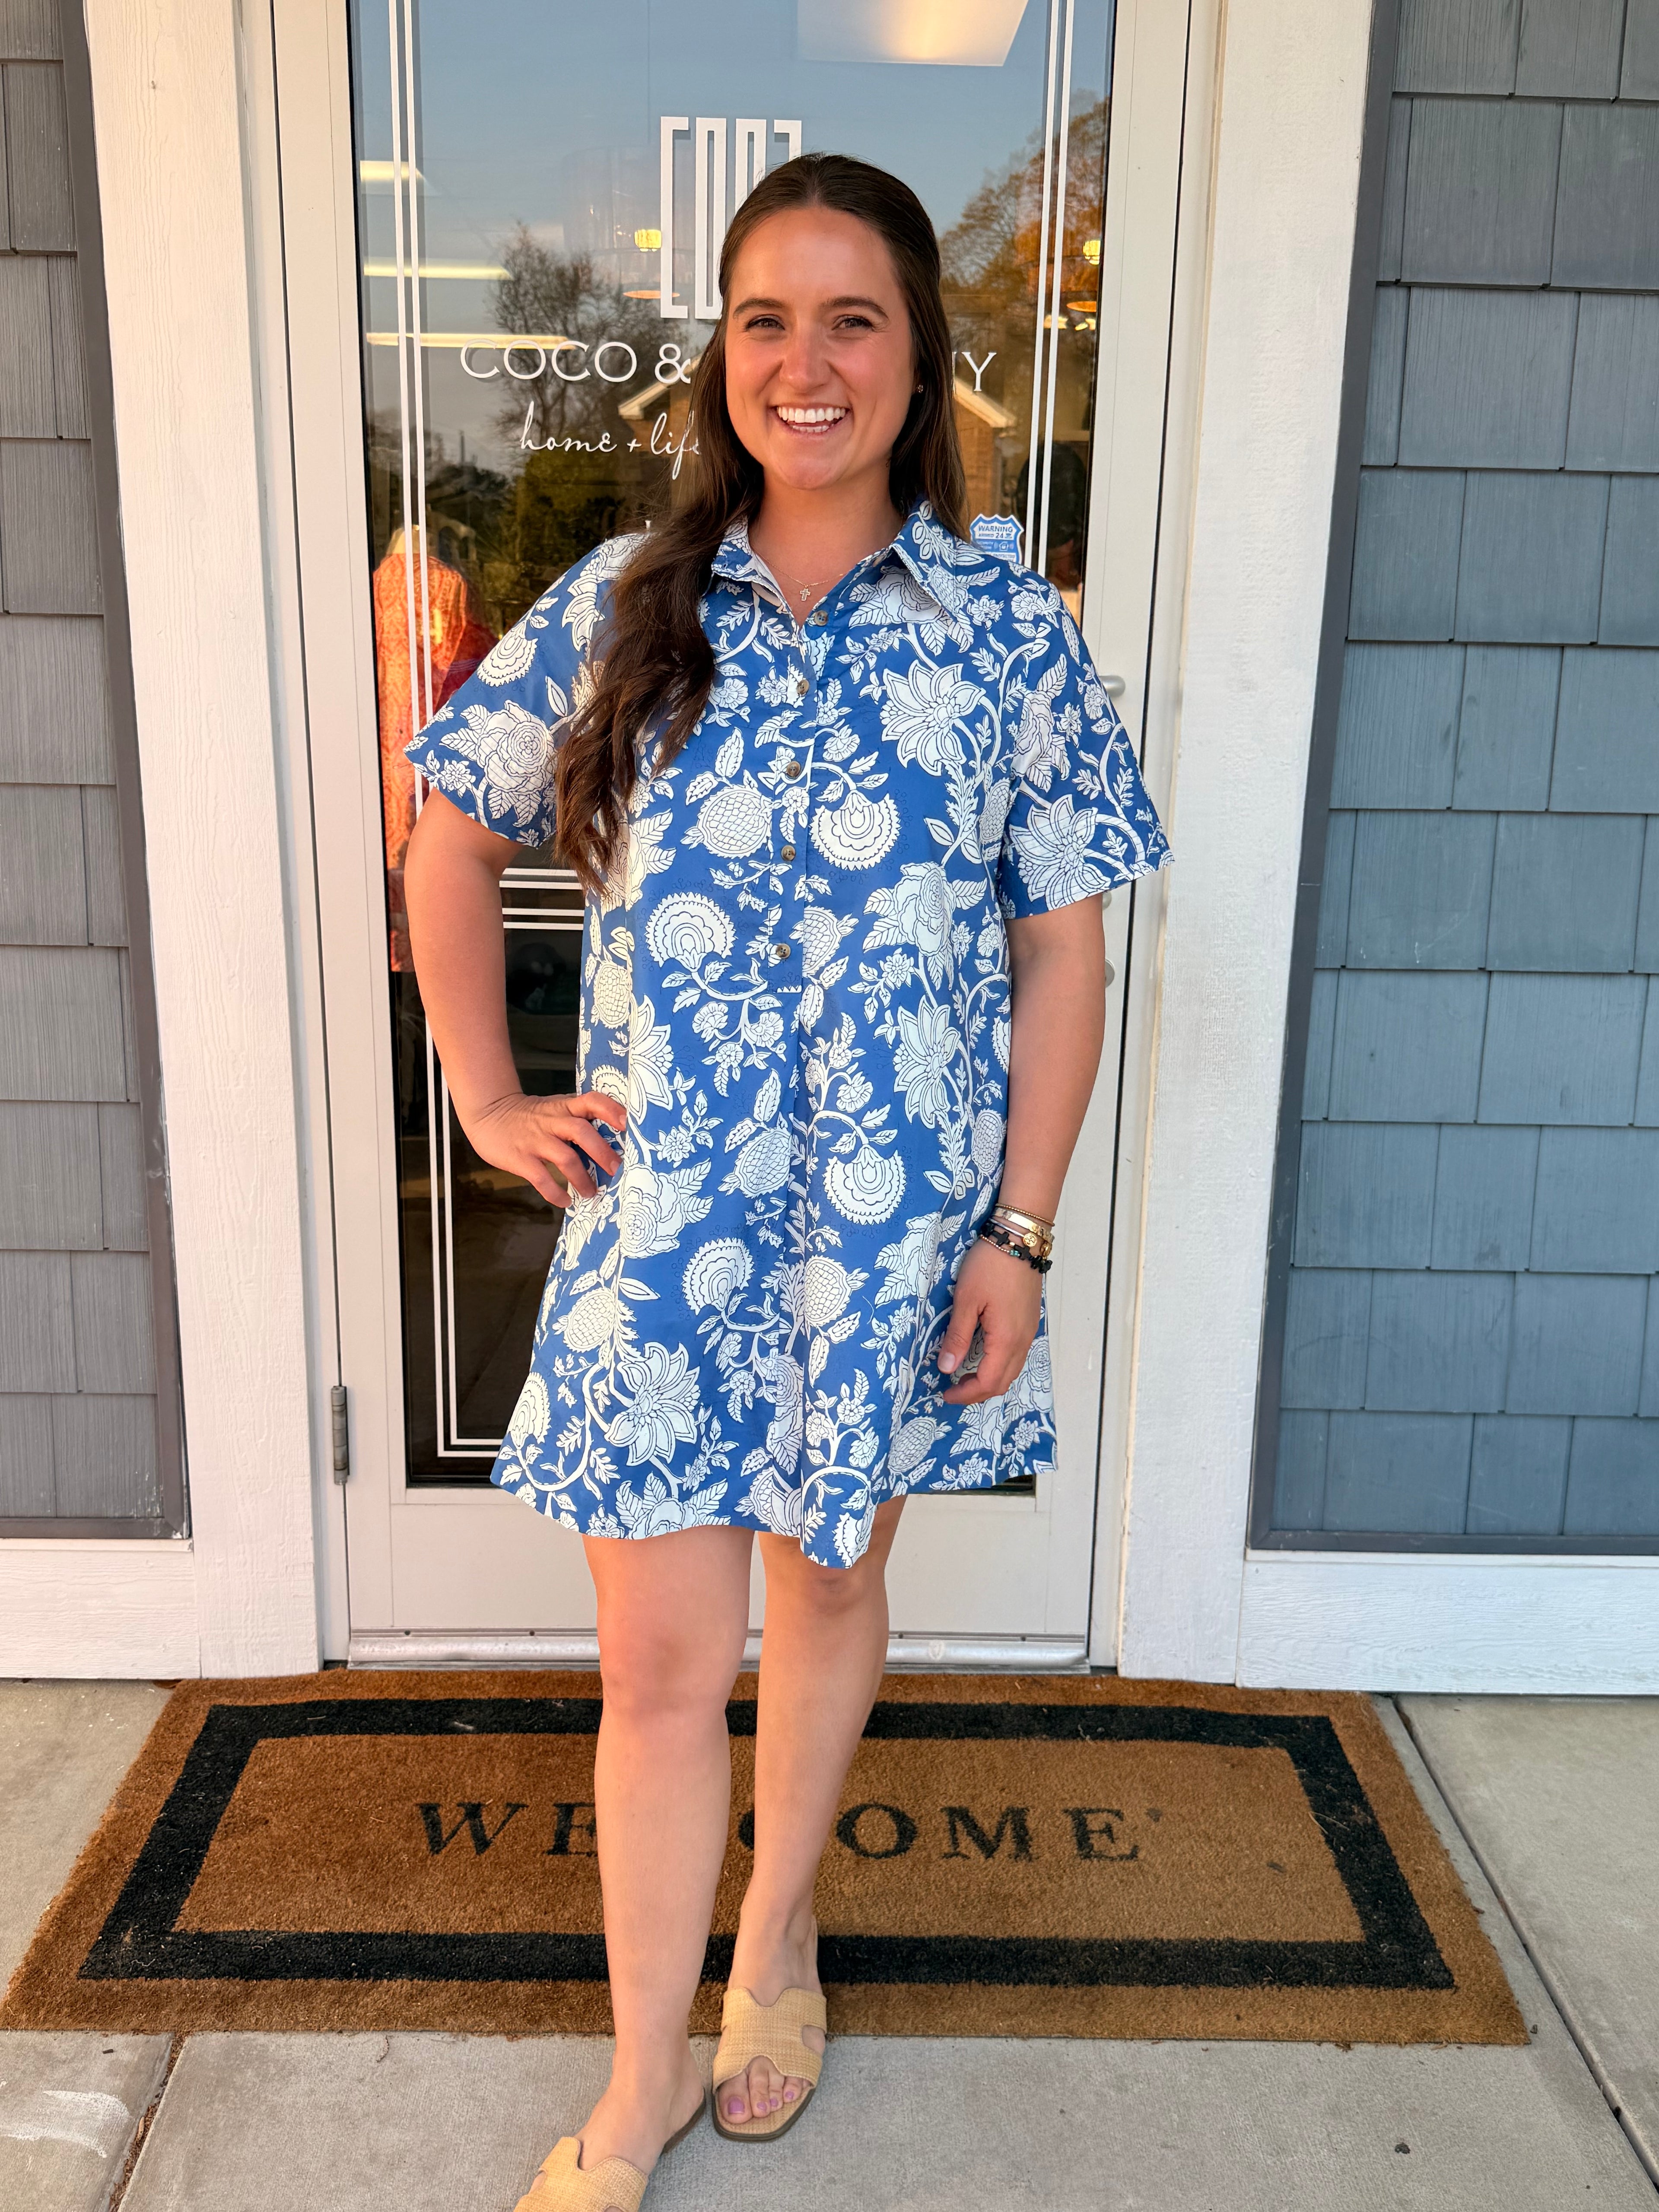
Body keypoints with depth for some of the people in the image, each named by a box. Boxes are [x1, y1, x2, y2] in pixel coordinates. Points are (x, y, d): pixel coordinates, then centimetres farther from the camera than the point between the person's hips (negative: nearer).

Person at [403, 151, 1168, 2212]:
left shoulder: (1009, 633, -4)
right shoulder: (623, 605, -1)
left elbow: (1061, 952, -2)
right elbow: (451, 828, 10)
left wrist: (1019, 1230, -6)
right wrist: (486, 1096, 4)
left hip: (896, 1226, 0)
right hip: (661, 1219, 0)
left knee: (829, 1582, 18)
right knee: (660, 1656, 5)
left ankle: (778, 1925, 45)